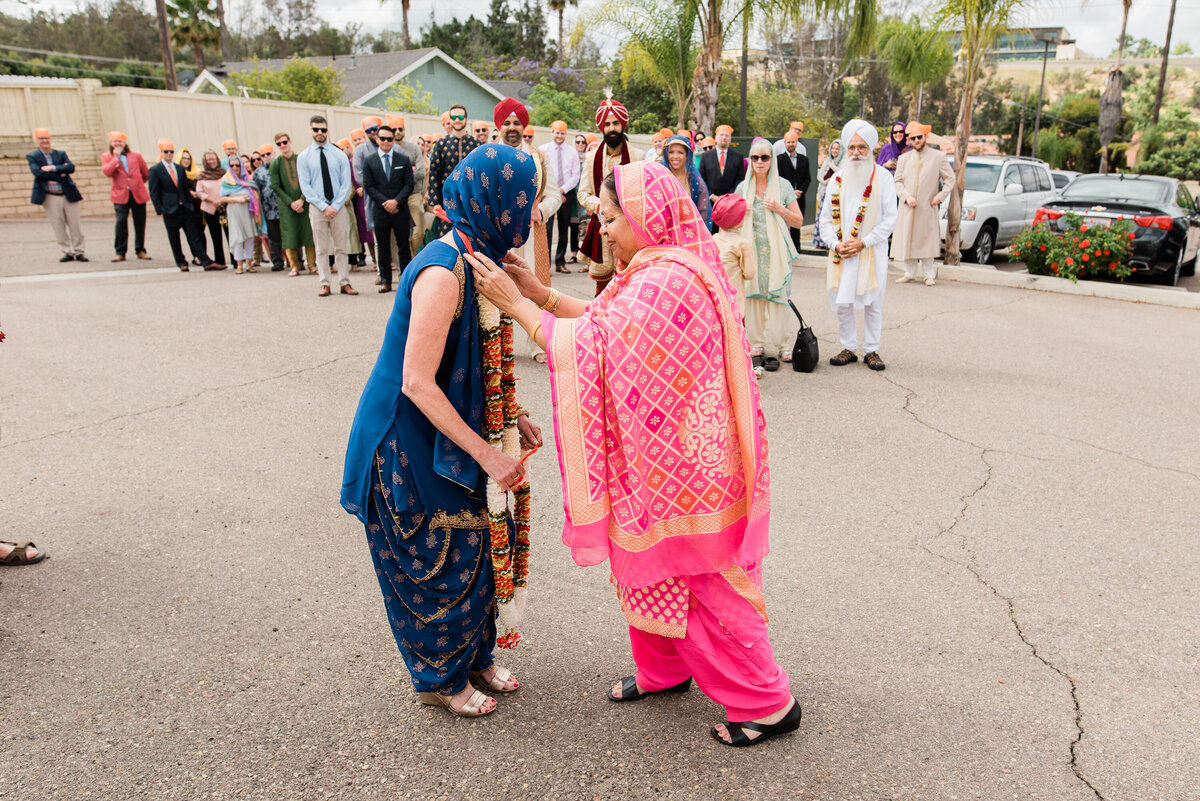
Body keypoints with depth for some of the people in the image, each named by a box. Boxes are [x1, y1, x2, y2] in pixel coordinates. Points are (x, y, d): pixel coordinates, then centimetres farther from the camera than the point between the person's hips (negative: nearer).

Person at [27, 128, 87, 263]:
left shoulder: (60, 154, 10)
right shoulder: (32, 156, 6)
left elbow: (71, 167, -6)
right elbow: (37, 172, -10)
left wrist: (53, 168, -16)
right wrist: (59, 176, -12)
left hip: (68, 194, 1)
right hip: (50, 197, -1)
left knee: (75, 225, 1)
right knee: (58, 227, 1)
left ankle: (79, 251, 8)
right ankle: (67, 252, 9)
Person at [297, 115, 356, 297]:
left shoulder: (339, 155, 7)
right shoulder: (303, 157, 4)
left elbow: (346, 184, 2)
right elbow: (305, 186, -2)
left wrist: (335, 206, -10)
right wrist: (324, 207, -12)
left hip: (338, 207, 1)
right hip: (317, 207, -1)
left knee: (341, 247, 4)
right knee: (322, 248, 3)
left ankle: (345, 283, 8)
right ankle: (325, 284, 7)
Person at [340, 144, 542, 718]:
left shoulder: (479, 260, 3)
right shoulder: (443, 272, -26)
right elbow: (417, 382, -26)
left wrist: (511, 417, 6)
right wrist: (487, 452, -24)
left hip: (450, 434, 9)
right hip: (413, 445, -9)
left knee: (484, 541, 17)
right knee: (441, 562, 7)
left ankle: (475, 657, 38)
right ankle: (440, 680, 31)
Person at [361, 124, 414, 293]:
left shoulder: (404, 160, 6)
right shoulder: (369, 161, 5)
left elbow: (409, 184, 1)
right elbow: (368, 186, 1)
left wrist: (396, 201, -12)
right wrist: (385, 203, -10)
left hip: (401, 210, 0)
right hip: (380, 210, 0)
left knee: (404, 246, 3)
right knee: (383, 247, 4)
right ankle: (385, 281, 10)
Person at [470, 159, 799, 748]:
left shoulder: (665, 280, -25)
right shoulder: (670, 267, 8)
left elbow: (592, 347, -26)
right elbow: (613, 325, 11)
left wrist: (515, 305, -17)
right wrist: (542, 294, 5)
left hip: (683, 465, -10)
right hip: (663, 458, 10)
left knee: (704, 585, 4)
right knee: (649, 563, 22)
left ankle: (768, 703, 22)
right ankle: (664, 671, 42)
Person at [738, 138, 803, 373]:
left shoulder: (783, 186, 5)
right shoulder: (743, 188, 10)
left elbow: (799, 221, 5)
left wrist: (780, 209, -11)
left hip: (776, 253, -2)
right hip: (751, 252, 2)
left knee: (776, 298, -7)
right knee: (753, 297, 0)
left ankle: (775, 349, -3)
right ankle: (757, 347, 8)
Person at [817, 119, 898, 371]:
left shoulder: (883, 177, -1)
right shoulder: (838, 178, 8)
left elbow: (890, 219, -5)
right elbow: (825, 218, 8)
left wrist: (863, 242, -14)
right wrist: (836, 244, -8)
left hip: (872, 252, -3)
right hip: (841, 253, 3)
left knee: (872, 303, 3)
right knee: (842, 303, 4)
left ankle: (871, 350, 14)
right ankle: (849, 348, 16)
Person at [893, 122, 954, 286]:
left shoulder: (938, 157, 5)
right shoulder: (904, 158, 12)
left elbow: (950, 179, 7)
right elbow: (898, 181, 7)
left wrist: (940, 197, -5)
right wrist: (907, 196, -10)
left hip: (928, 208, -2)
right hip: (907, 207, 2)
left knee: (927, 241, 0)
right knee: (907, 240, 3)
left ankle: (929, 275, 10)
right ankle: (910, 274, 14)